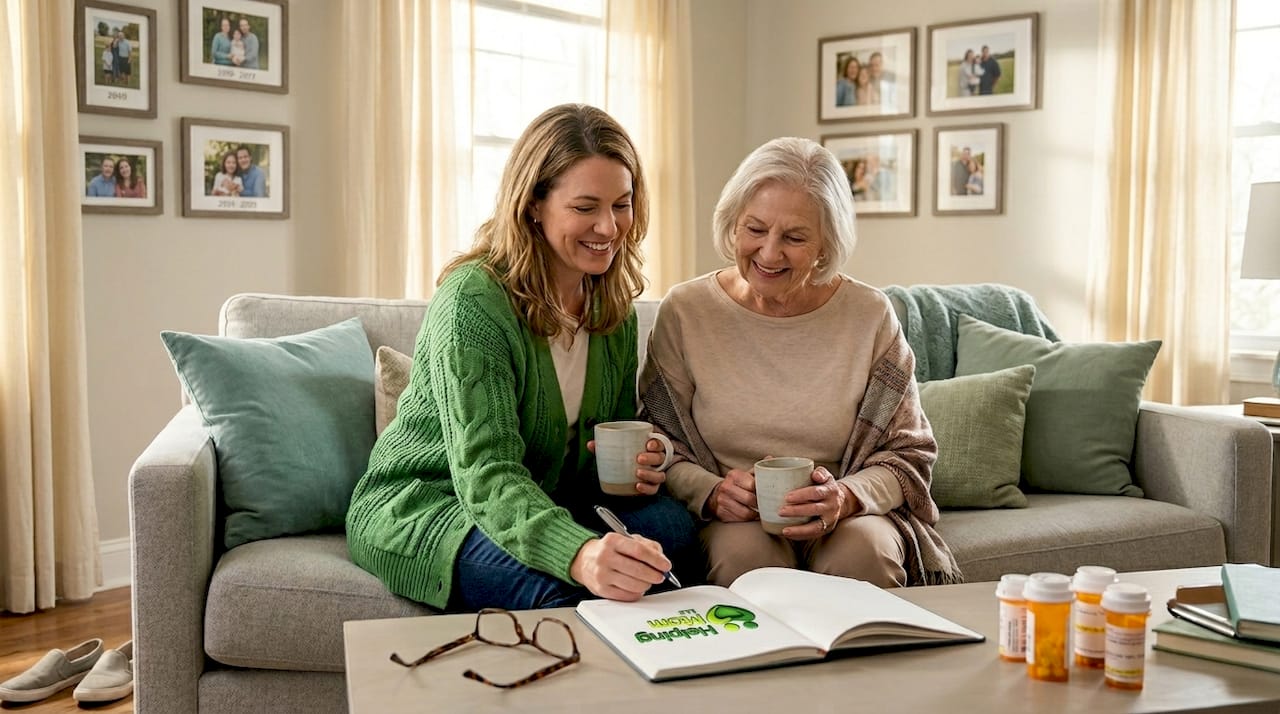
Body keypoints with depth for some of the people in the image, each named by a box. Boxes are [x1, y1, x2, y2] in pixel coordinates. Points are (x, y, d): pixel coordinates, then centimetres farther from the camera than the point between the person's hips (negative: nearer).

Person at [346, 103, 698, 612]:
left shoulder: (613, 303, 2)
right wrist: (579, 554, -50)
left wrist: (635, 464, -11)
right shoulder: (473, 300, -22)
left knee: (671, 525, -22)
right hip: (420, 508, -6)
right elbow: (486, 474, -31)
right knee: (559, 585, -36)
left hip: (542, 503, 7)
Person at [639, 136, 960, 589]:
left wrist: (846, 497, -19)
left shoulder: (870, 316, 0)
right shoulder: (684, 312, -1)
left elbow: (907, 454, 2)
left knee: (863, 551, -32)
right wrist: (712, 493, -22)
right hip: (732, 520, -1)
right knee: (745, 551, -34)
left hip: (850, 517, 1)